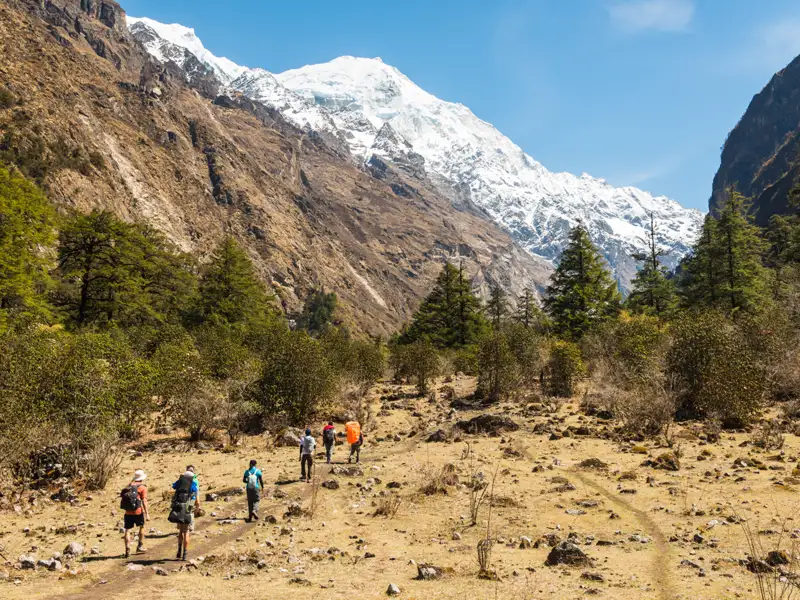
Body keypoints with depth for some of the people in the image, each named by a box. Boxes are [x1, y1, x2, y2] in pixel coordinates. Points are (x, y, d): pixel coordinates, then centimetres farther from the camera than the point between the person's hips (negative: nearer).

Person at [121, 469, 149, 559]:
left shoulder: (129, 485, 12)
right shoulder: (143, 487, -3)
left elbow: (124, 496, 18)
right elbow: (144, 501, -10)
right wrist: (147, 514, -10)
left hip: (128, 512, 3)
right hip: (138, 511, -3)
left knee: (128, 531, 4)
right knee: (142, 527, 20)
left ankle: (127, 550, -7)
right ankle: (140, 546, 23)